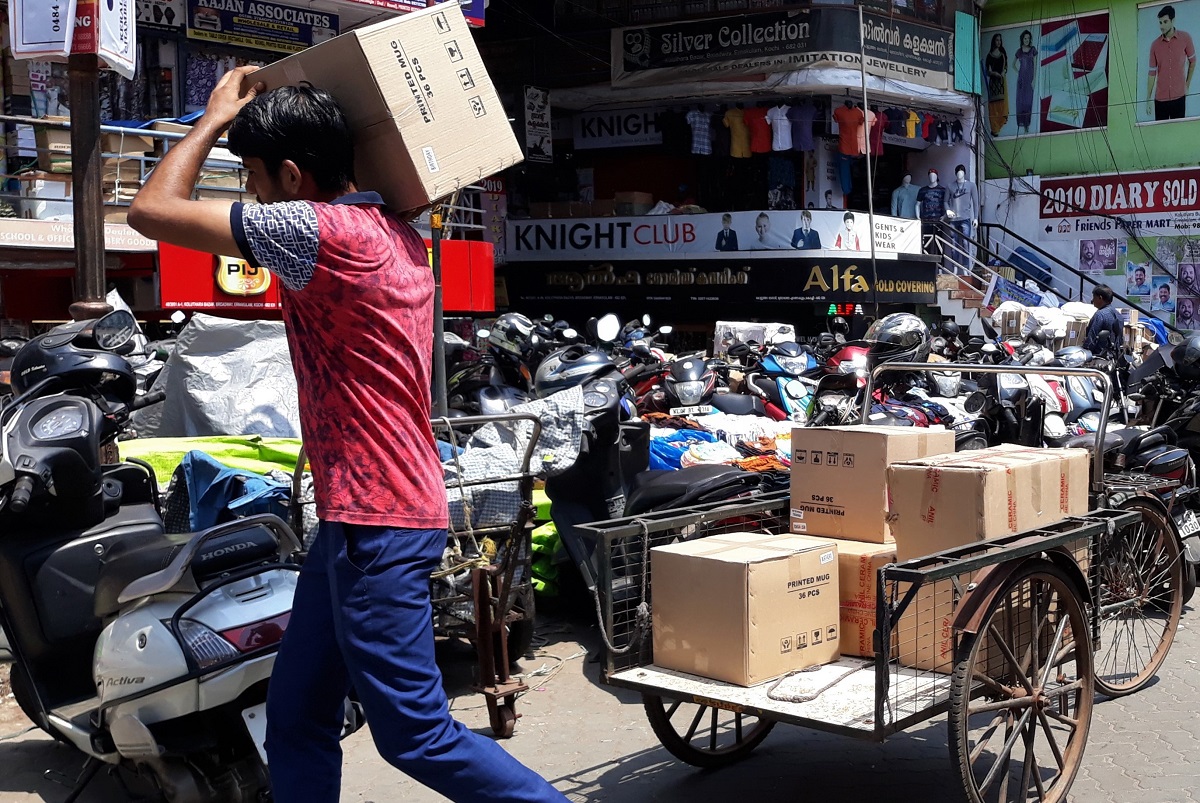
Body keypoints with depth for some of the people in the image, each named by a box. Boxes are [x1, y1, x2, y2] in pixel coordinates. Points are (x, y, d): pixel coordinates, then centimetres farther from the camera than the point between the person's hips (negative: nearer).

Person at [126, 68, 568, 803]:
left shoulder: (323, 231, -17)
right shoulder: (396, 232, 10)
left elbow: (152, 211, -11)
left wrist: (215, 117, 2)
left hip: (375, 524, -10)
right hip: (363, 518, 10)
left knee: (417, 734, -3)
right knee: (297, 716, 15)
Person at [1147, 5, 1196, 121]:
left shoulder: (1185, 38, -4)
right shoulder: (1155, 45, -1)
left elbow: (1192, 61, 11)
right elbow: (1152, 73, 3)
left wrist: (1187, 84, 10)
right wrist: (1148, 99, 2)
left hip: (1179, 96, -1)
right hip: (1160, 98, 1)